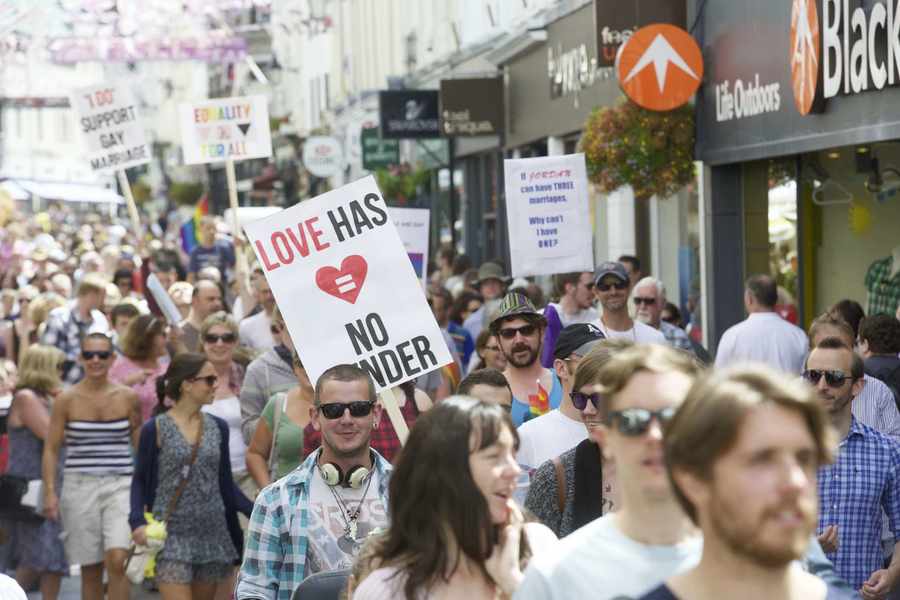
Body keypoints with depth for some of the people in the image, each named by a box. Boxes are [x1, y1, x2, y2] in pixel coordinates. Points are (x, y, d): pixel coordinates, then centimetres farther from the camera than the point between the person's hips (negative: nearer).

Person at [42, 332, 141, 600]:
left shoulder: (128, 397, 4)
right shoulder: (66, 400, 1)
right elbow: (51, 448, 3)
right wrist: (50, 491, -5)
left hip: (120, 486, 0)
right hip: (80, 487, 1)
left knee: (117, 560, -17)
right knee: (90, 568, 5)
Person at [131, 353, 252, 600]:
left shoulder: (218, 428, 8)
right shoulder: (156, 429, -3)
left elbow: (226, 484, 12)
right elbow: (140, 480, 1)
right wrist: (137, 521, -15)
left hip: (212, 534, 4)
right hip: (172, 535, -4)